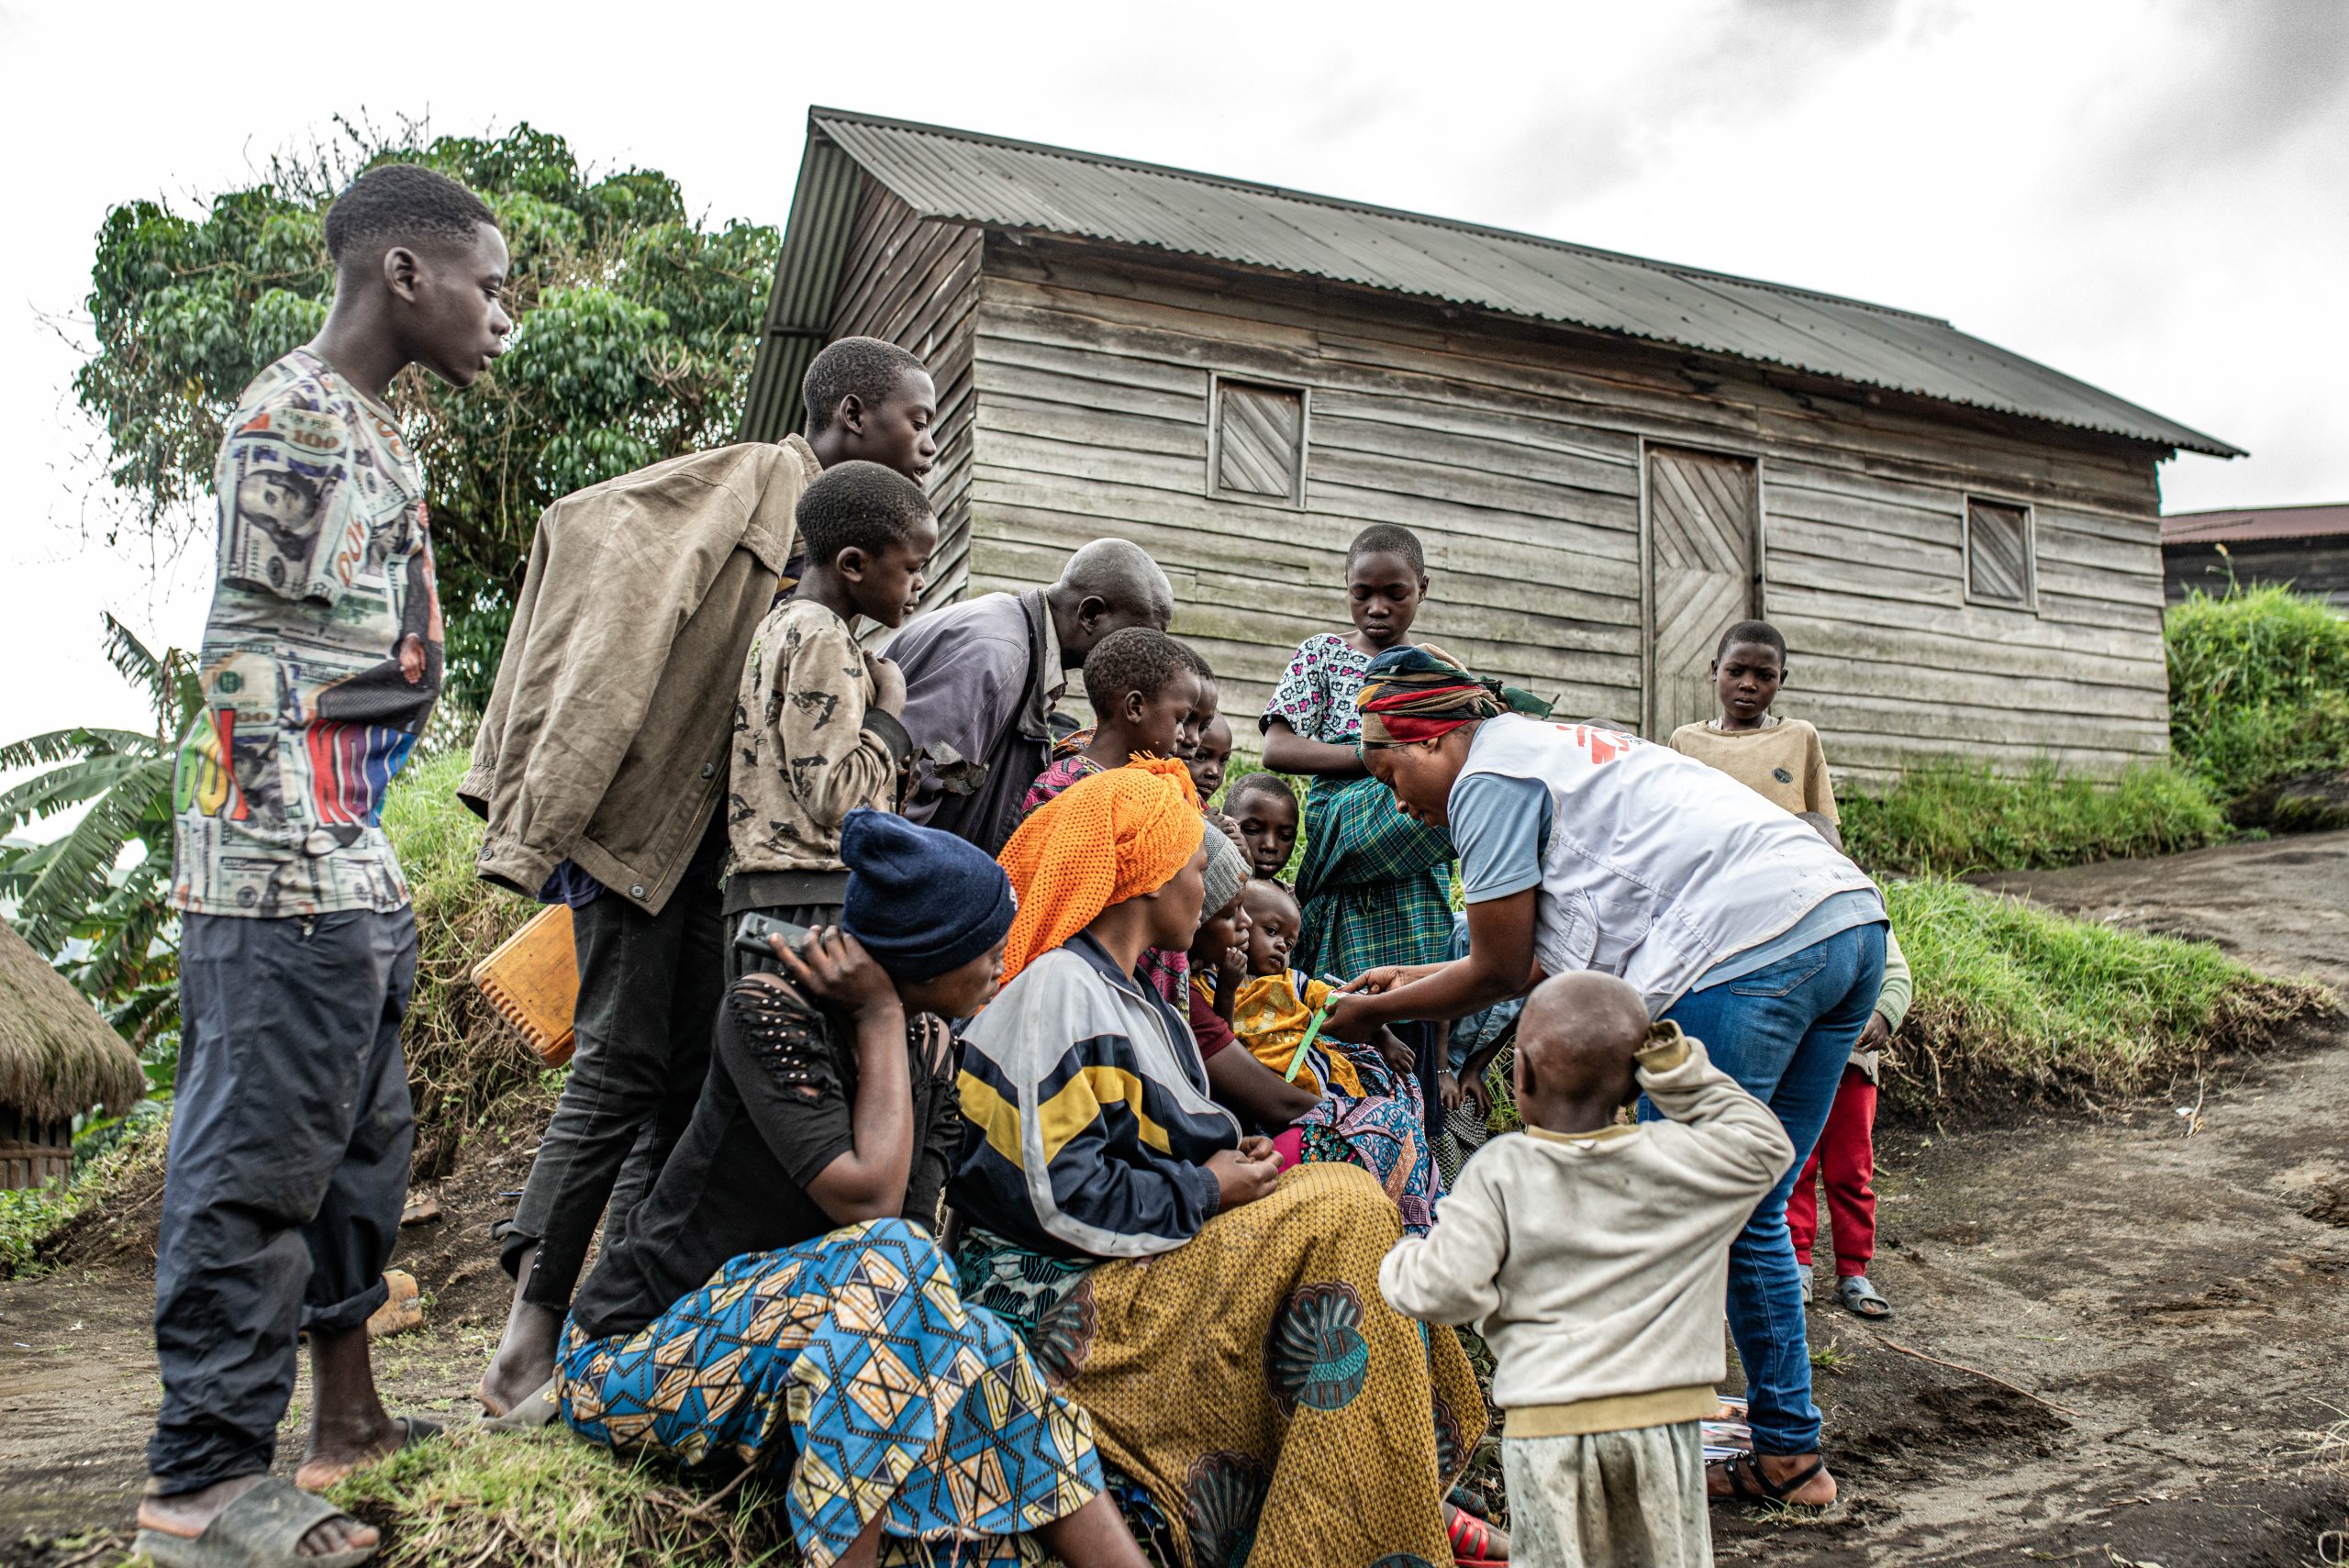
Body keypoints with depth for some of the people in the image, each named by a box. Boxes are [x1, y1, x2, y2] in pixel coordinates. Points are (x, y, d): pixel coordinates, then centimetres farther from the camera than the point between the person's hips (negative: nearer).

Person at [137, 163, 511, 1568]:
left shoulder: (379, 432, 18)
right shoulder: (292, 419, -11)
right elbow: (249, 659, -14)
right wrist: (295, 873, -15)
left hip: (358, 865, 10)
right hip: (286, 869, -10)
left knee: (364, 1146, 16)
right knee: (257, 1161, -3)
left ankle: (350, 1421, 29)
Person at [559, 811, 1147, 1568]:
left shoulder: (929, 1045, 3)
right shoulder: (769, 1011, -19)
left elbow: (920, 1224, -5)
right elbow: (868, 1199, -27)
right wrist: (880, 1015, -21)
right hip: (634, 1354, -6)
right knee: (883, 1262, -30)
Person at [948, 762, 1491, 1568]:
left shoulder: (1121, 992, 17)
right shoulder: (1059, 988, -15)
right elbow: (1062, 1195, -22)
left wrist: (1225, 1169, 1)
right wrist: (1205, 1192, -12)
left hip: (1132, 1272, 10)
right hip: (1061, 1308, -10)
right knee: (1342, 1210, -16)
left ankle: (1416, 1503, 2)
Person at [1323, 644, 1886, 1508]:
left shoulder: (1488, 776, -1)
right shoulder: (1560, 748, 27)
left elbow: (1501, 972, 5)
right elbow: (1549, 958, 27)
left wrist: (1372, 1010, 17)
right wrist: (1414, 980, 32)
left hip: (1750, 944, -10)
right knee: (1746, 1212, 16)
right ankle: (1788, 1453, 25)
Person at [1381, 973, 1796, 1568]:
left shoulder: (1498, 1172, -10)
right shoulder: (1677, 1161, -6)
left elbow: (1446, 1288, -17)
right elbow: (1766, 1146, 11)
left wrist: (1402, 1263, 5)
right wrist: (1679, 1070, 2)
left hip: (1546, 1421, -1)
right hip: (1663, 1413, 2)